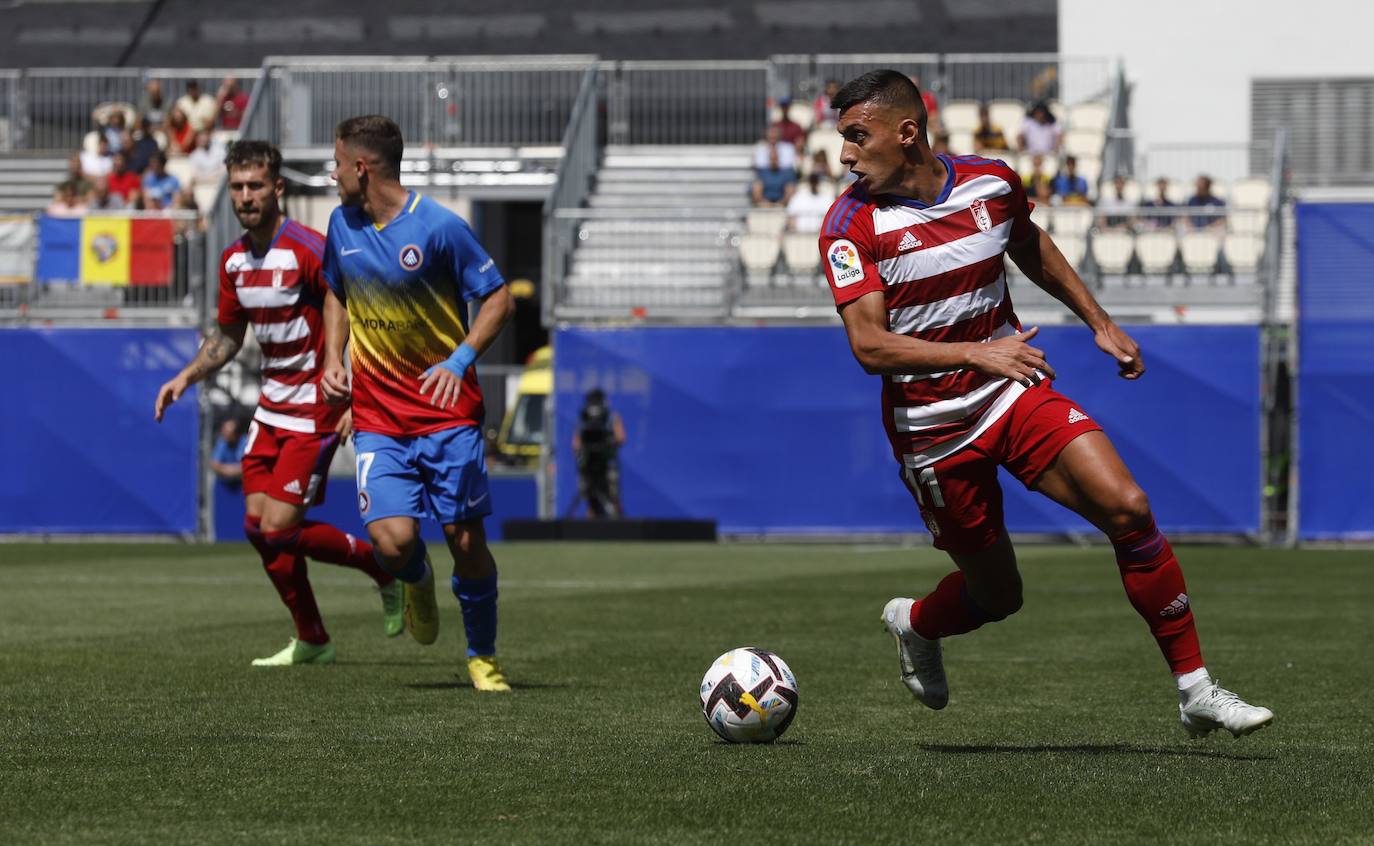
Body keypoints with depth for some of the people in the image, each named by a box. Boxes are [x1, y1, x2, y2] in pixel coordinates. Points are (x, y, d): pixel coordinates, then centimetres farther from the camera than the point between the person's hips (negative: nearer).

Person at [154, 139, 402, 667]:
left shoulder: (309, 251, -18)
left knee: (279, 530, -12)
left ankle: (385, 565, 10)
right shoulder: (233, 261, 6)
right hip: (272, 405, 8)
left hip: (316, 405, -8)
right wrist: (187, 376, 7)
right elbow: (228, 335, 21)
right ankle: (311, 640, 18)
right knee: (258, 526, 4)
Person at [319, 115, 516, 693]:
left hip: (448, 413, -3)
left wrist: (459, 361, -21)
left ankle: (482, 656, 18)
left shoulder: (439, 227, -12)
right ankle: (417, 581, 23)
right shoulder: (343, 223, 4)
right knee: (393, 541, -14)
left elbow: (498, 300, -7)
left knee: (466, 540, -3)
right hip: (377, 419, 3)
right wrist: (333, 357, 6)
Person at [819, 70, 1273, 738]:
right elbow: (869, 345, -24)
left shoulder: (992, 182, -3)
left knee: (1128, 508, -16)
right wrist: (977, 352, -34)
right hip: (931, 426, -3)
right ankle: (914, 624, 43)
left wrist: (1099, 323, 19)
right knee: (996, 595, 6)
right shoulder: (852, 225, -16)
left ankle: (1195, 690, -8)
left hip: (1017, 392, 3)